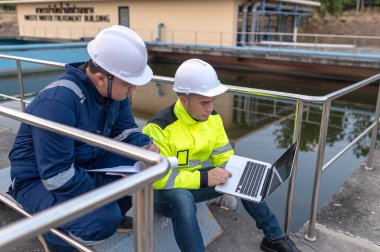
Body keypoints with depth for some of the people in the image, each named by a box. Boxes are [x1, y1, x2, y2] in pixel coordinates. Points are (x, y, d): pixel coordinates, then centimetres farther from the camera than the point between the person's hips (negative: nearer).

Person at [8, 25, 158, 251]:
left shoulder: (114, 89, -8)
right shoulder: (58, 103, -33)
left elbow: (125, 129, 3)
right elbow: (57, 177, -31)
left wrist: (146, 147, -19)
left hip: (84, 163, 7)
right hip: (40, 179, -7)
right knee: (103, 220, -29)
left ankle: (114, 214, 12)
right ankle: (54, 234, 4)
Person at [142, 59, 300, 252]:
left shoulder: (212, 118, -5)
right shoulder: (159, 127, -27)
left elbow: (224, 156, 2)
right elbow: (158, 177, -29)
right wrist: (204, 178, -33)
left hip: (196, 181, 7)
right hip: (161, 191, -6)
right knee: (183, 198, -40)